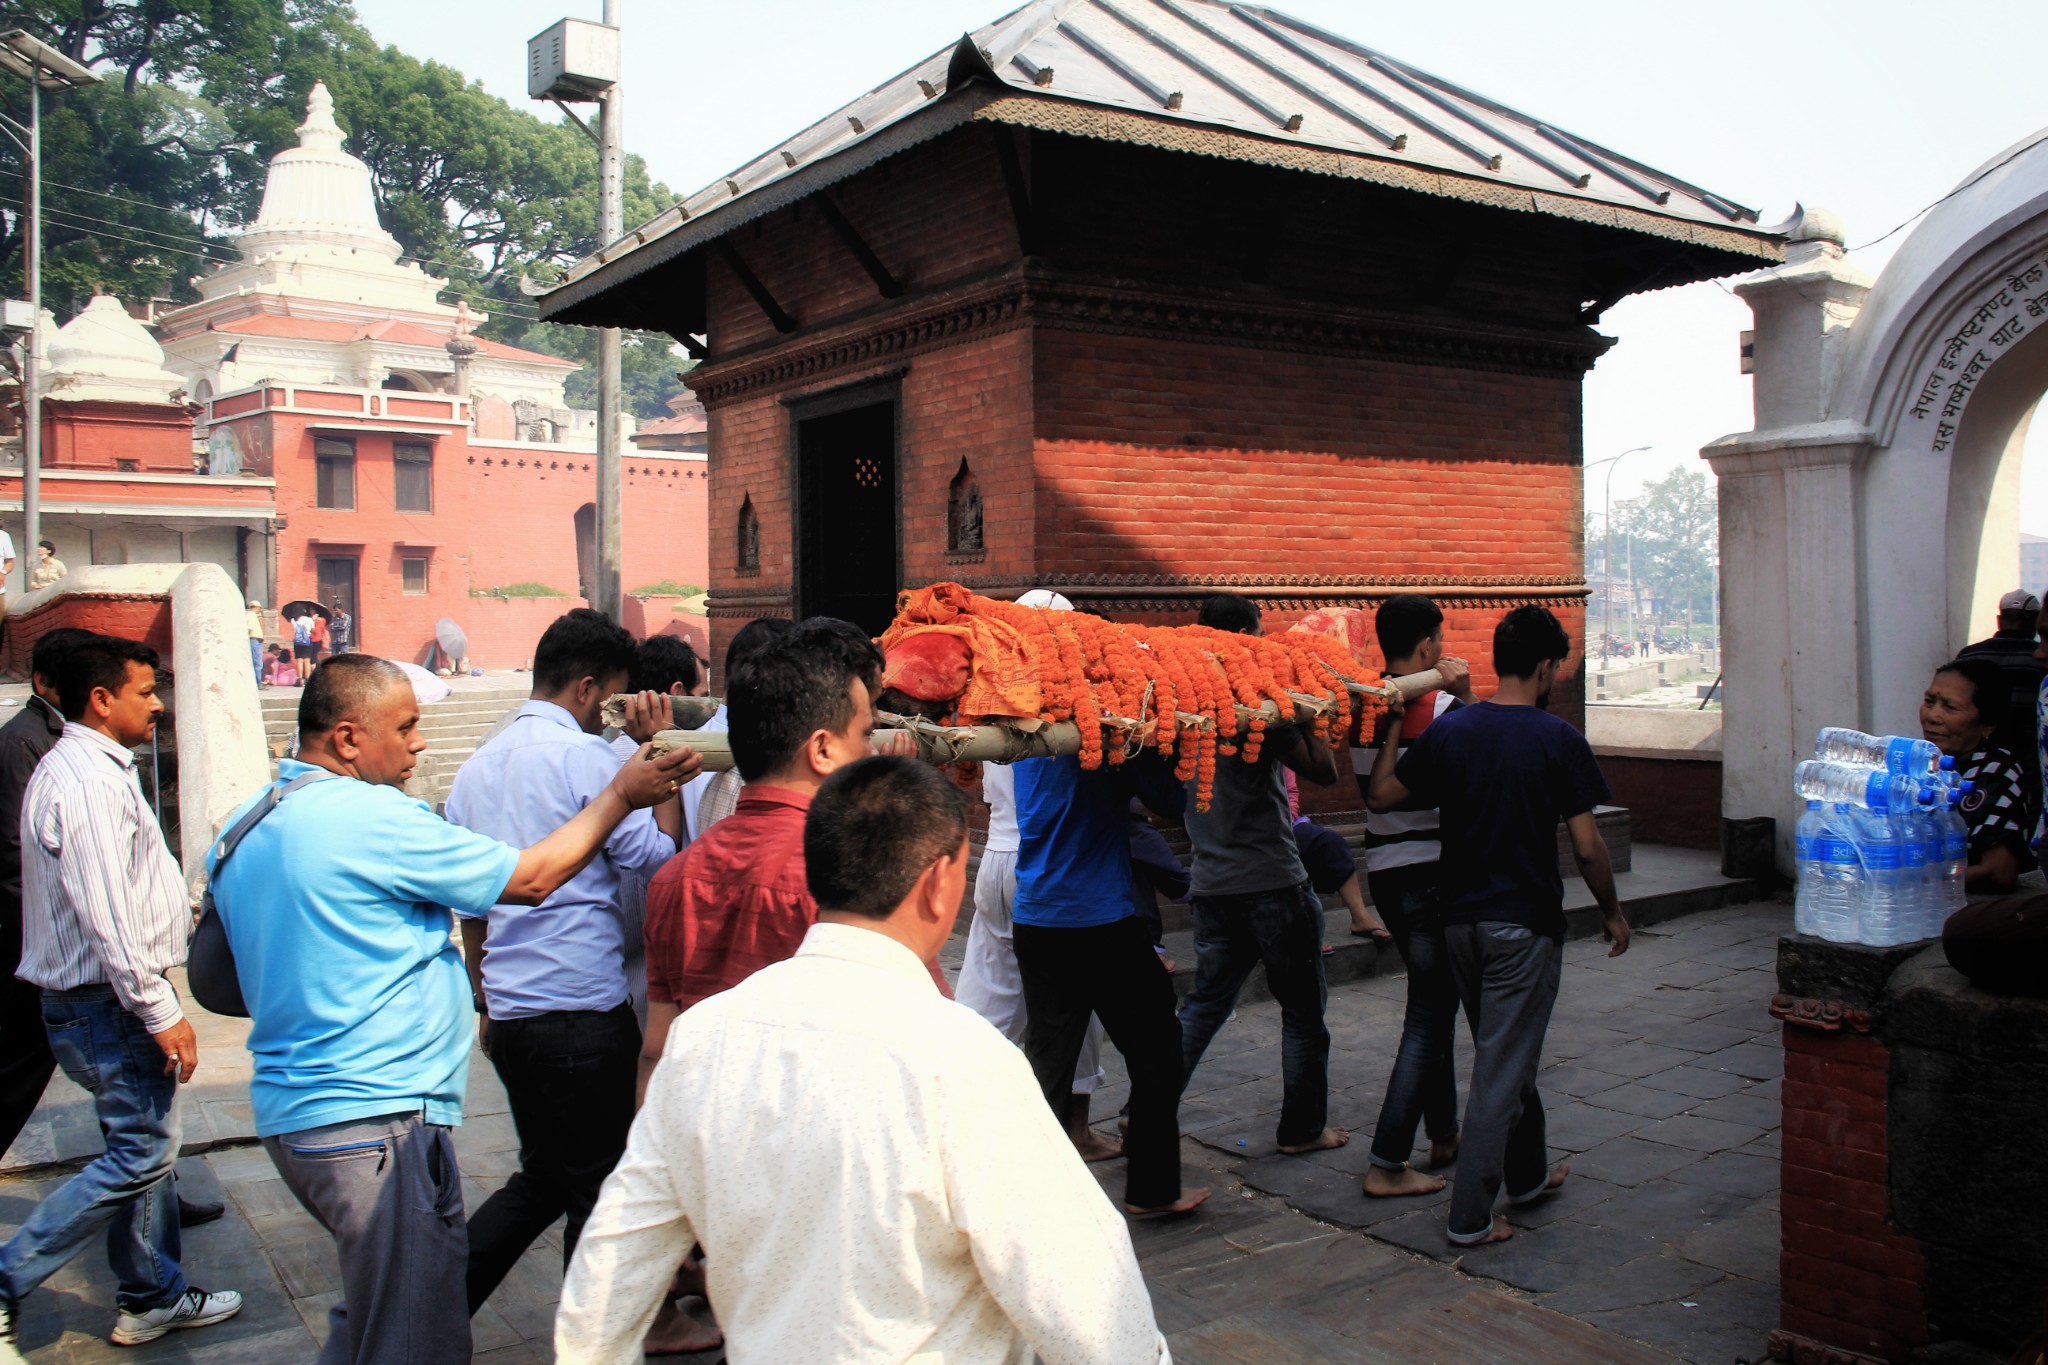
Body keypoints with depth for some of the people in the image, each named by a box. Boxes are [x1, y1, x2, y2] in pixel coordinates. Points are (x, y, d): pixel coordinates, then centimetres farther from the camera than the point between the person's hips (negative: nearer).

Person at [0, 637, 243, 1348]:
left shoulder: (89, 768, 13)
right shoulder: (86, 781, -20)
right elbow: (107, 916, -24)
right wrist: (162, 1013, -21)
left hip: (95, 1001, 11)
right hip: (109, 1002, -11)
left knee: (145, 1152, 16)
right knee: (138, 1156, -2)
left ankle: (152, 1296, 26)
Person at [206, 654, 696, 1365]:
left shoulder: (243, 829, 10)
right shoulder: (374, 819, -18)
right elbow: (531, 878, -12)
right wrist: (621, 795, -2)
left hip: (287, 1112, 10)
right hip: (376, 1122, -10)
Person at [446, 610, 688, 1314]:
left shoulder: (477, 768, 13)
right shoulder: (584, 755, -11)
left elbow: (470, 905, 18)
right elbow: (659, 857, -9)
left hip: (510, 1013, 8)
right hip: (584, 1010, -8)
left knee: (542, 1177, 22)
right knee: (600, 1188, 7)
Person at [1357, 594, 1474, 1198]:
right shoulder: (1441, 708, -16)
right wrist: (1464, 696, -13)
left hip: (1384, 870, 8)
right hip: (1432, 872, -7)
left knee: (1433, 1003, 21)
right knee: (1428, 1017, -1)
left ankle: (1443, 1133, 31)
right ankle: (1387, 1165, -1)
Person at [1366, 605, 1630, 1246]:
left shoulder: (1449, 730, -1)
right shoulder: (1558, 740, -11)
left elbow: (1380, 795, 3)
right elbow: (1587, 846, -10)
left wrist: (1391, 731, 16)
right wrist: (1612, 912, 5)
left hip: (1461, 920, 5)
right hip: (1525, 923, -5)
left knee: (1503, 1052, 21)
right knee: (1503, 1066, 0)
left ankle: (1528, 1174, 37)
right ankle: (1469, 1216, 2)